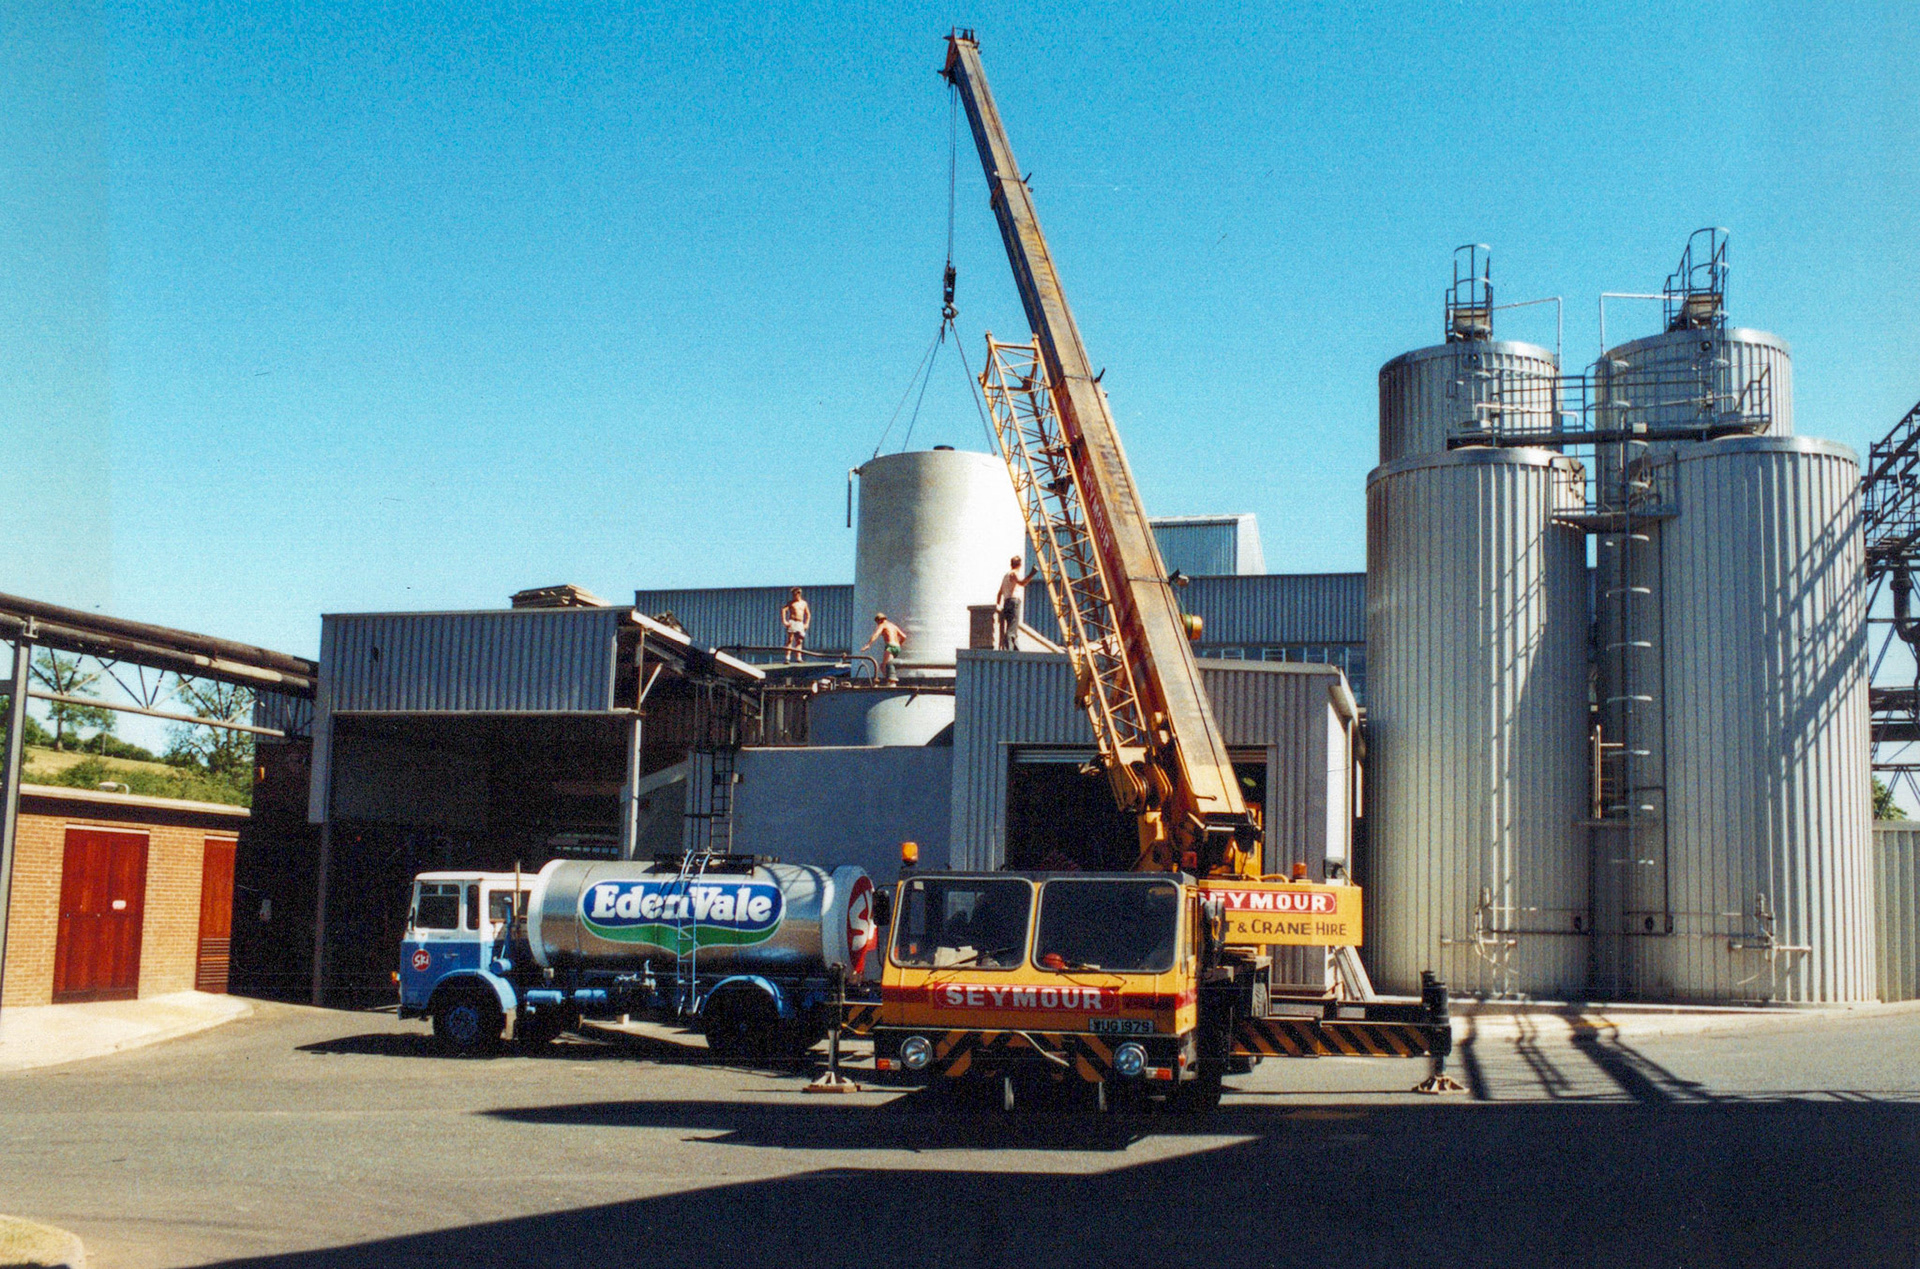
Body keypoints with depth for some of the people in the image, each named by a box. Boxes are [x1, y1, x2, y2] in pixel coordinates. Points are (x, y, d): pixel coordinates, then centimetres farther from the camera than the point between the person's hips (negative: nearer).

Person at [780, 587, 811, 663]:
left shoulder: (804, 603, 14)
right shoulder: (791, 602, 4)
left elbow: (808, 614, 21)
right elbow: (783, 610, -6)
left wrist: (806, 624, 10)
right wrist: (784, 621, -16)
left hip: (800, 623, 4)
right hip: (792, 622, -4)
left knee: (799, 641, -2)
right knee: (790, 640, -10)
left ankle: (798, 658, -4)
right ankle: (787, 658, -14)